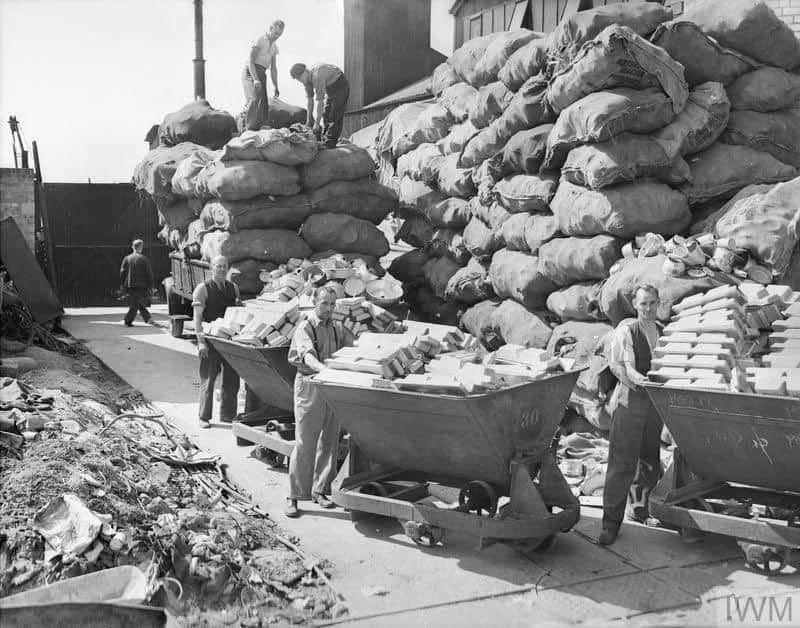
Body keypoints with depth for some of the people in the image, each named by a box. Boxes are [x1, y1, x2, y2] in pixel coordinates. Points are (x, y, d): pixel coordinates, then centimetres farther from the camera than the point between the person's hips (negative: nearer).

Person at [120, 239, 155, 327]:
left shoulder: (126, 259, 2)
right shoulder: (144, 259, -7)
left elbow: (122, 272, 4)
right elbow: (149, 273, -6)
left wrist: (123, 284, 12)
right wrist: (150, 286, 2)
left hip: (129, 286, 4)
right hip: (141, 286, -4)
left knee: (139, 304, 13)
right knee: (136, 305, 4)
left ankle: (148, 319, 10)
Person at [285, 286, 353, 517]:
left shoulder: (337, 328, 12)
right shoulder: (305, 328, -7)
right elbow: (308, 355, -25)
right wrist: (325, 370, -43)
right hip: (310, 386, -5)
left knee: (329, 441, 9)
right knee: (304, 444, -4)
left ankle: (320, 490, 22)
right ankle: (294, 496, 5)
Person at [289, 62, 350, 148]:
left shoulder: (317, 77, -34)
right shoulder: (307, 77, -7)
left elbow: (320, 102, -33)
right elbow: (309, 99, 2)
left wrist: (317, 123, -29)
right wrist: (309, 119, 4)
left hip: (341, 86, -10)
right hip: (330, 89, 10)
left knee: (335, 116, -13)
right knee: (326, 115, 10)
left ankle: (329, 144, -13)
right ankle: (324, 139, 17)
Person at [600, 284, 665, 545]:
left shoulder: (663, 331, 12)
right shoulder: (626, 330, -6)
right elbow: (616, 364, -15)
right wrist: (637, 379, -31)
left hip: (656, 403, 6)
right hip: (630, 400, -6)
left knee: (651, 461, 14)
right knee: (622, 463, -6)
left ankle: (640, 508, 33)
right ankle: (611, 521, -1)